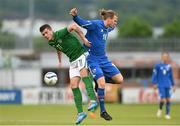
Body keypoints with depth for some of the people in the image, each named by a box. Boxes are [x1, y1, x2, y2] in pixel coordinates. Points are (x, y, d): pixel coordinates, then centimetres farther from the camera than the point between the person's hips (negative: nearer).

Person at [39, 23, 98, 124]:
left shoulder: (60, 34, -17)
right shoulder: (51, 43, 8)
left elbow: (73, 26, -29)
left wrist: (83, 38, -27)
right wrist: (60, 61, 35)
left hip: (82, 54, -8)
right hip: (73, 61, 8)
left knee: (83, 72, -34)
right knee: (73, 85, -3)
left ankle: (93, 100, -47)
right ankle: (80, 112, 2)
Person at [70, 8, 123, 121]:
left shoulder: (108, 29, 8)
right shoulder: (95, 24, -15)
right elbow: (81, 23, -28)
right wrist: (75, 16, -45)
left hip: (103, 59, 8)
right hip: (92, 59, -8)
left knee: (119, 79, -2)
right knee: (102, 83, -19)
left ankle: (98, 81, 19)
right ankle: (103, 111, -5)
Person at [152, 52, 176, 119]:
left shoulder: (169, 66, 7)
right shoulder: (158, 65, -2)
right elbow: (154, 75, 0)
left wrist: (173, 85, 17)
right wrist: (154, 83, -5)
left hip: (168, 86, 3)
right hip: (161, 86, -3)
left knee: (168, 99, 0)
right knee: (163, 99, -12)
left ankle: (167, 114, 10)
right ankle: (160, 109, 19)